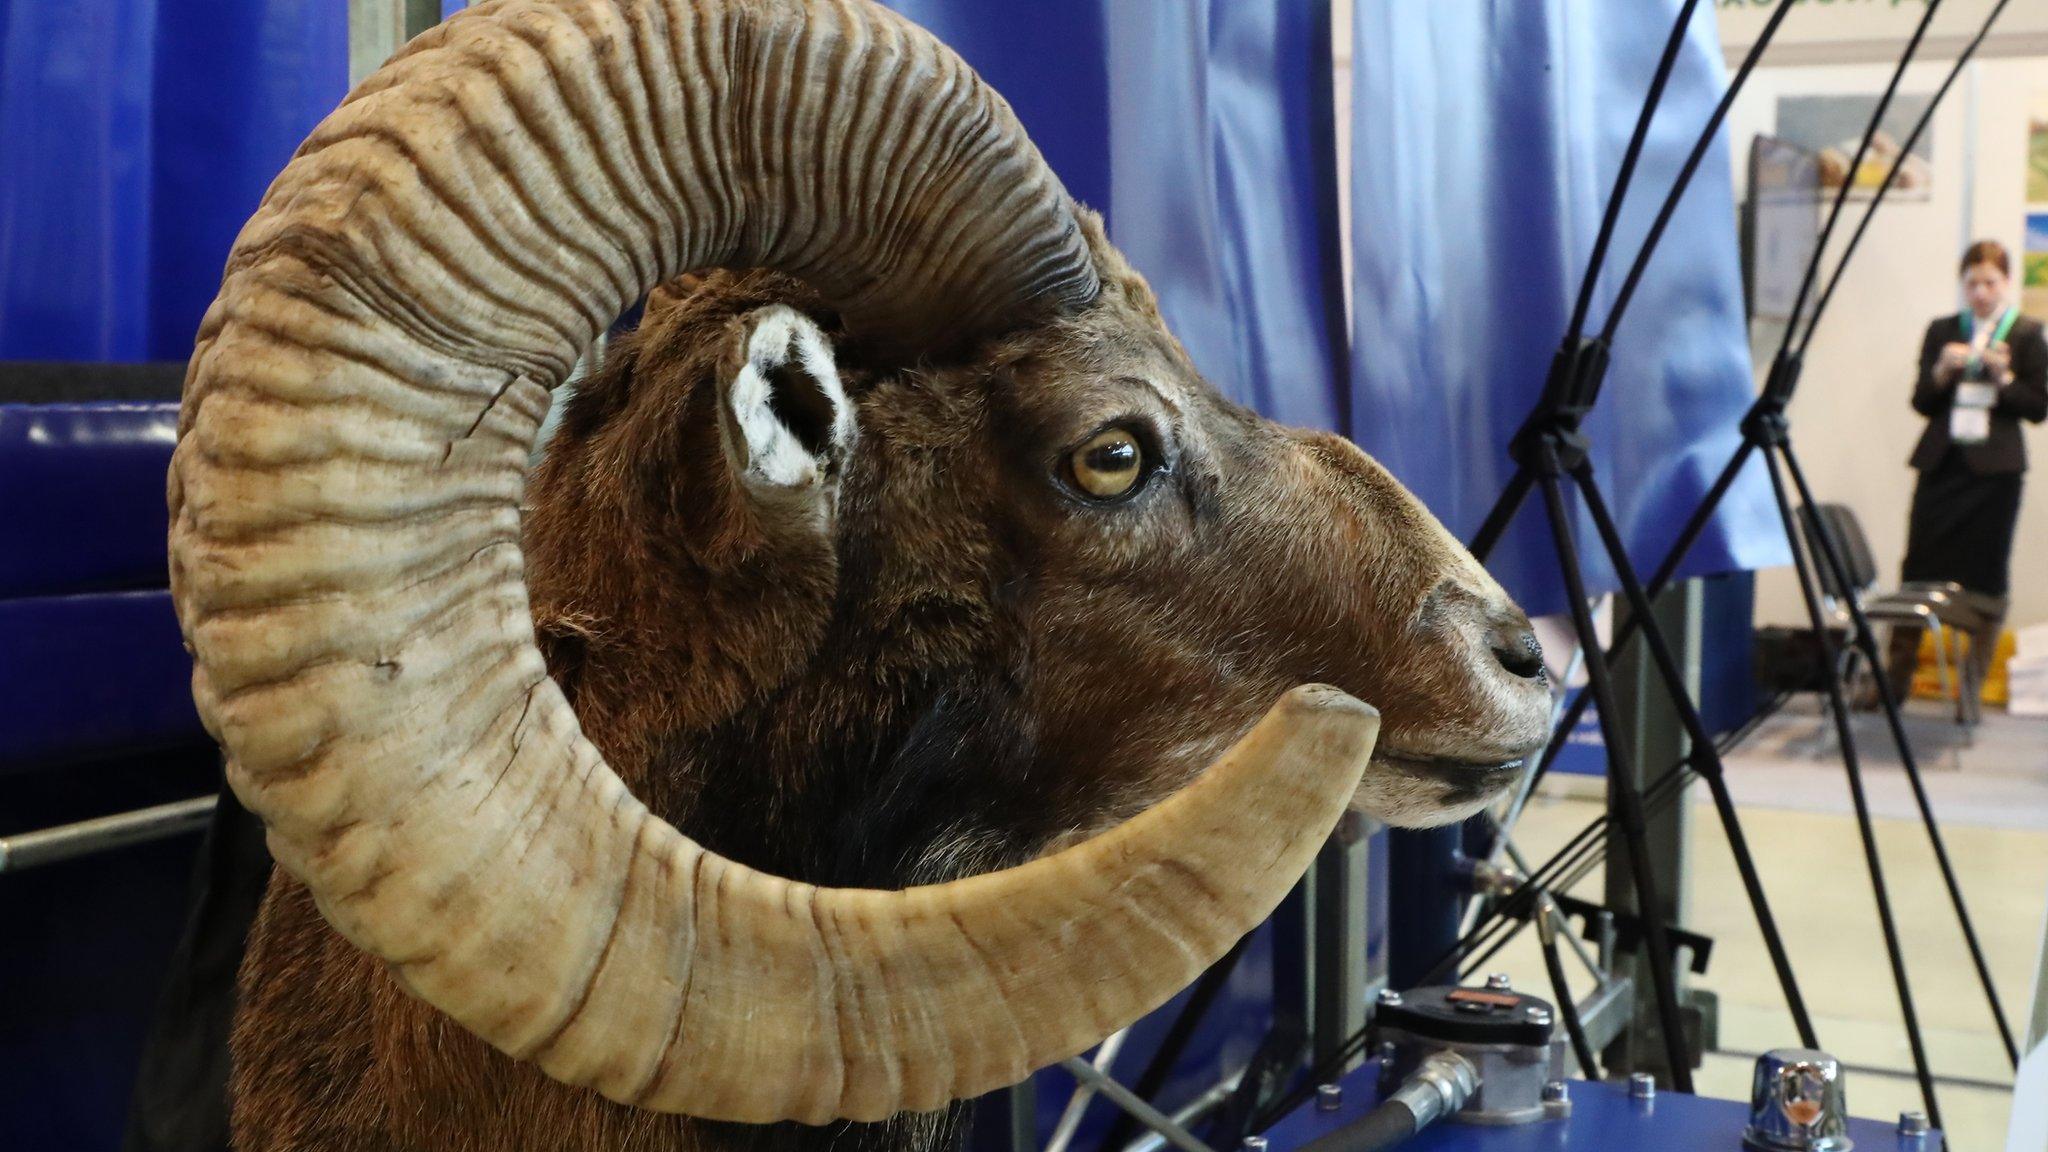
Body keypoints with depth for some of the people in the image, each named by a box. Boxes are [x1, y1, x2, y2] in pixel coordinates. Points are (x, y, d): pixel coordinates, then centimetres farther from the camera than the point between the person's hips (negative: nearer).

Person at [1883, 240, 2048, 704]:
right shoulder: (1941, 331, 10)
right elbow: (1921, 402, 8)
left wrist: (2003, 377, -13)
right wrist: (1942, 371, -10)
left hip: (1995, 469, -2)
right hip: (1941, 463, 2)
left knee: (1985, 577, 1)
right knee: (1920, 569, 0)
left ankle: (1974, 683, 9)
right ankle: (1895, 678, 7)